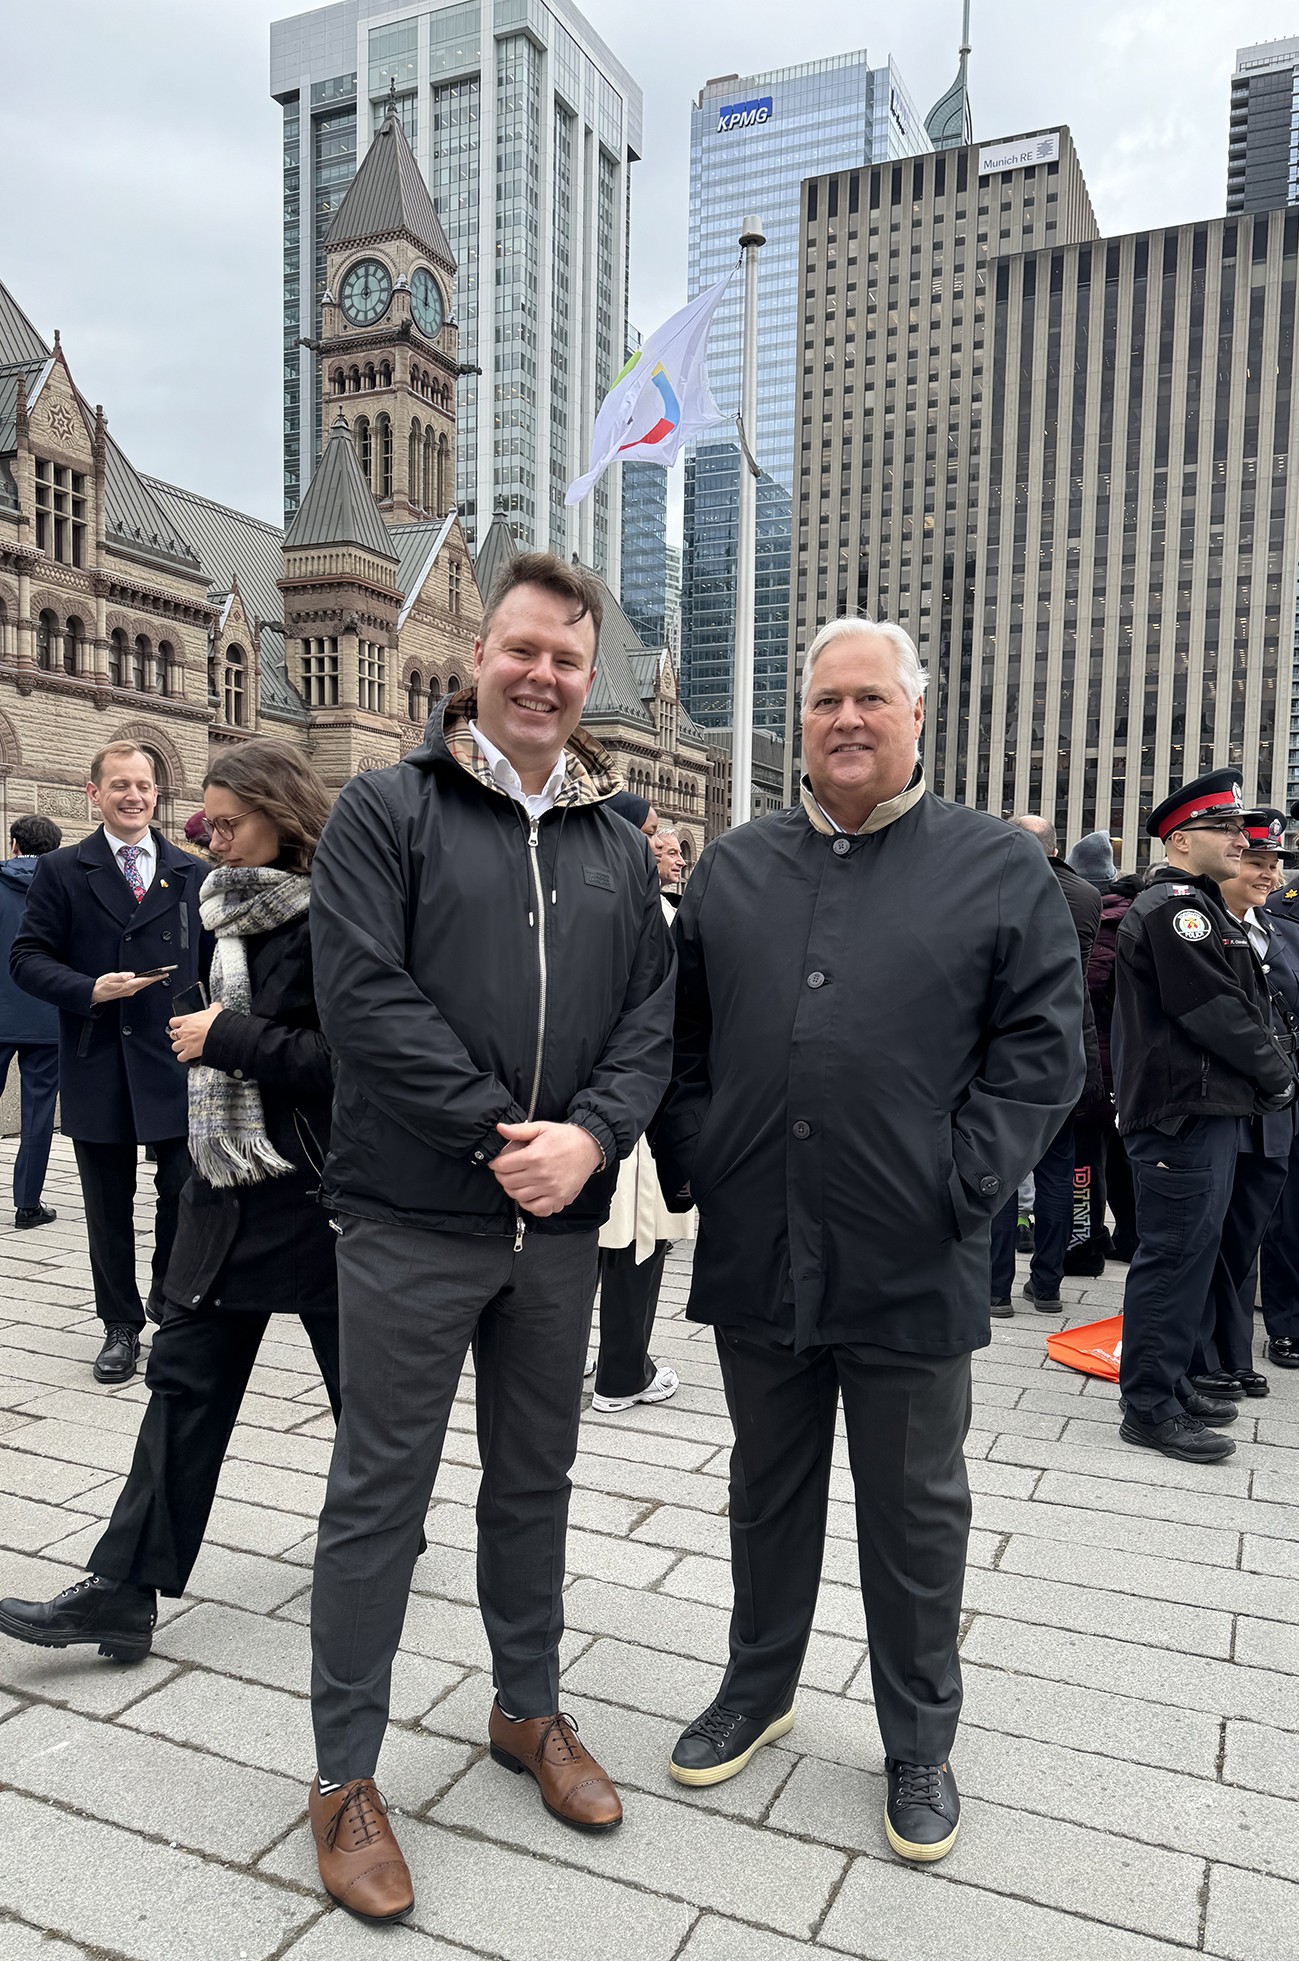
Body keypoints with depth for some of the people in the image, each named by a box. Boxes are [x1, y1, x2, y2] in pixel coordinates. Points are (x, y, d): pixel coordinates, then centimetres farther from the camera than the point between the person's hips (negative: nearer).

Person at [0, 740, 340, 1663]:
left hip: (315, 1195, -8)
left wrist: (229, 1038, -19)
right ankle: (123, 1592, 17)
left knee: (359, 1378, 11)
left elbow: (349, 1061, -24)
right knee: (186, 1379, 9)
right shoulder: (236, 911, 10)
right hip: (229, 1187, 8)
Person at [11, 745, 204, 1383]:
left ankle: (173, 1306, 28)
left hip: (176, 1062, 1)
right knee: (108, 1206, 10)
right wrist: (89, 990, -17)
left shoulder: (192, 874, 7)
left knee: (184, 1194, 4)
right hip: (97, 1066, 0)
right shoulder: (62, 871, 3)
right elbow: (27, 958, -1)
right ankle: (121, 1326, 25)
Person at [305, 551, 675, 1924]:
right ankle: (343, 1774, 26)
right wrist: (499, 1131, -18)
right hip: (413, 1219, -4)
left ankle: (528, 1710, 40)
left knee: (534, 1477, 19)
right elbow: (363, 995, -15)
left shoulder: (616, 845, 9)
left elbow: (652, 1014, 5)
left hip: (561, 1223, 5)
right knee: (379, 1494, 8)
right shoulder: (386, 810, -4)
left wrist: (591, 1138, -12)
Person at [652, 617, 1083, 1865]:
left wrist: (959, 1188, -12)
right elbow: (679, 1037, 10)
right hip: (755, 1253, 3)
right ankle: (758, 1691, 42)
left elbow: (1040, 1049, -6)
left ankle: (920, 1741, 35)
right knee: (768, 1490, 20)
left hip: (910, 1269, -2)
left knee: (915, 1512, 13)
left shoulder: (1001, 869, -2)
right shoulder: (732, 870, 8)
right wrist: (692, 1166, 1)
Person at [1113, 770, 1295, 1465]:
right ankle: (1148, 1408, 5)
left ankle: (1171, 1381, 29)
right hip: (1181, 1113, -11)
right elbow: (1216, 1012, -19)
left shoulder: (1201, 906, 19)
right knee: (1173, 1255, -4)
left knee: (1192, 1250, 17)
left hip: (1209, 1108, 11)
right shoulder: (1173, 906, -15)